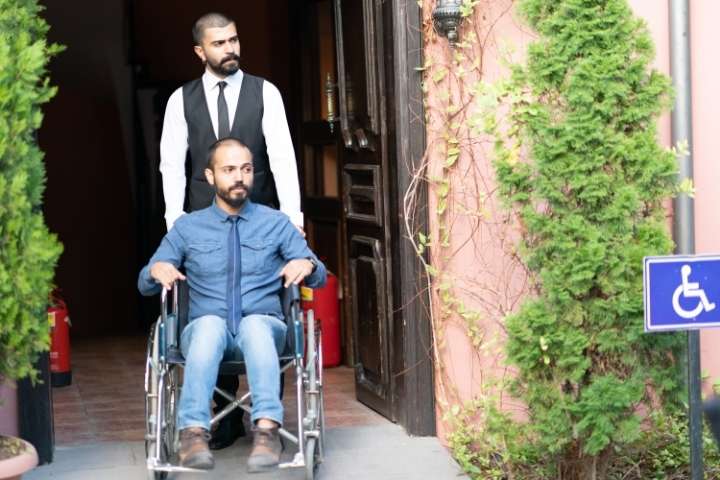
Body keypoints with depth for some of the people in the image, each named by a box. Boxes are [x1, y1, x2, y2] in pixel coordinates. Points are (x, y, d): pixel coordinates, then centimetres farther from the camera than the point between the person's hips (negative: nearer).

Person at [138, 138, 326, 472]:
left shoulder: (276, 223, 13)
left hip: (263, 328, 0)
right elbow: (144, 285, 14)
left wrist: (307, 264, -15)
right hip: (206, 331, 0)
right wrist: (157, 269, -11)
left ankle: (266, 430, -52)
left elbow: (320, 278, 10)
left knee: (255, 323, -37)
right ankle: (193, 433, -49)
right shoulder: (187, 228, 13)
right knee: (210, 323, -36)